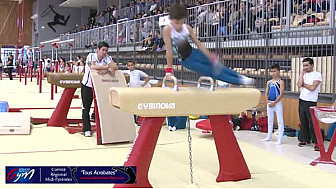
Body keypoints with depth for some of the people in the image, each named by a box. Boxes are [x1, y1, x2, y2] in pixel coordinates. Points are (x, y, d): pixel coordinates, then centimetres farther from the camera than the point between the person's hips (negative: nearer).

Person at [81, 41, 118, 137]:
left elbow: (115, 66, -17)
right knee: (86, 108, 1)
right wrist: (108, 67, -32)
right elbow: (92, 66, -34)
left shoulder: (107, 58, -5)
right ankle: (87, 129, 7)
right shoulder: (91, 56, -15)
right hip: (87, 85, -3)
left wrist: (106, 70, -35)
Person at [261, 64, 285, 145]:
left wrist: (274, 102, -17)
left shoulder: (281, 82, -9)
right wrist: (267, 101, -6)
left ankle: (280, 139, 1)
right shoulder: (269, 82, 8)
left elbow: (281, 94, -14)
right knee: (270, 120, 16)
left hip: (277, 103, -6)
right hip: (269, 103, 6)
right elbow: (266, 93, 10)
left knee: (280, 121, -2)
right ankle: (269, 137, 26)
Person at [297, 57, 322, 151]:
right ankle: (304, 139, 17)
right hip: (302, 101, 6)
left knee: (313, 123, -7)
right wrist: (302, 74, -3)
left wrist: (303, 84, -3)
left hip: (311, 102, -6)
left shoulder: (317, 75, -5)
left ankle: (316, 142, -3)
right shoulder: (303, 74, 12)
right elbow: (299, 85, -4)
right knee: (303, 122, 9)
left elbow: (312, 88, -16)